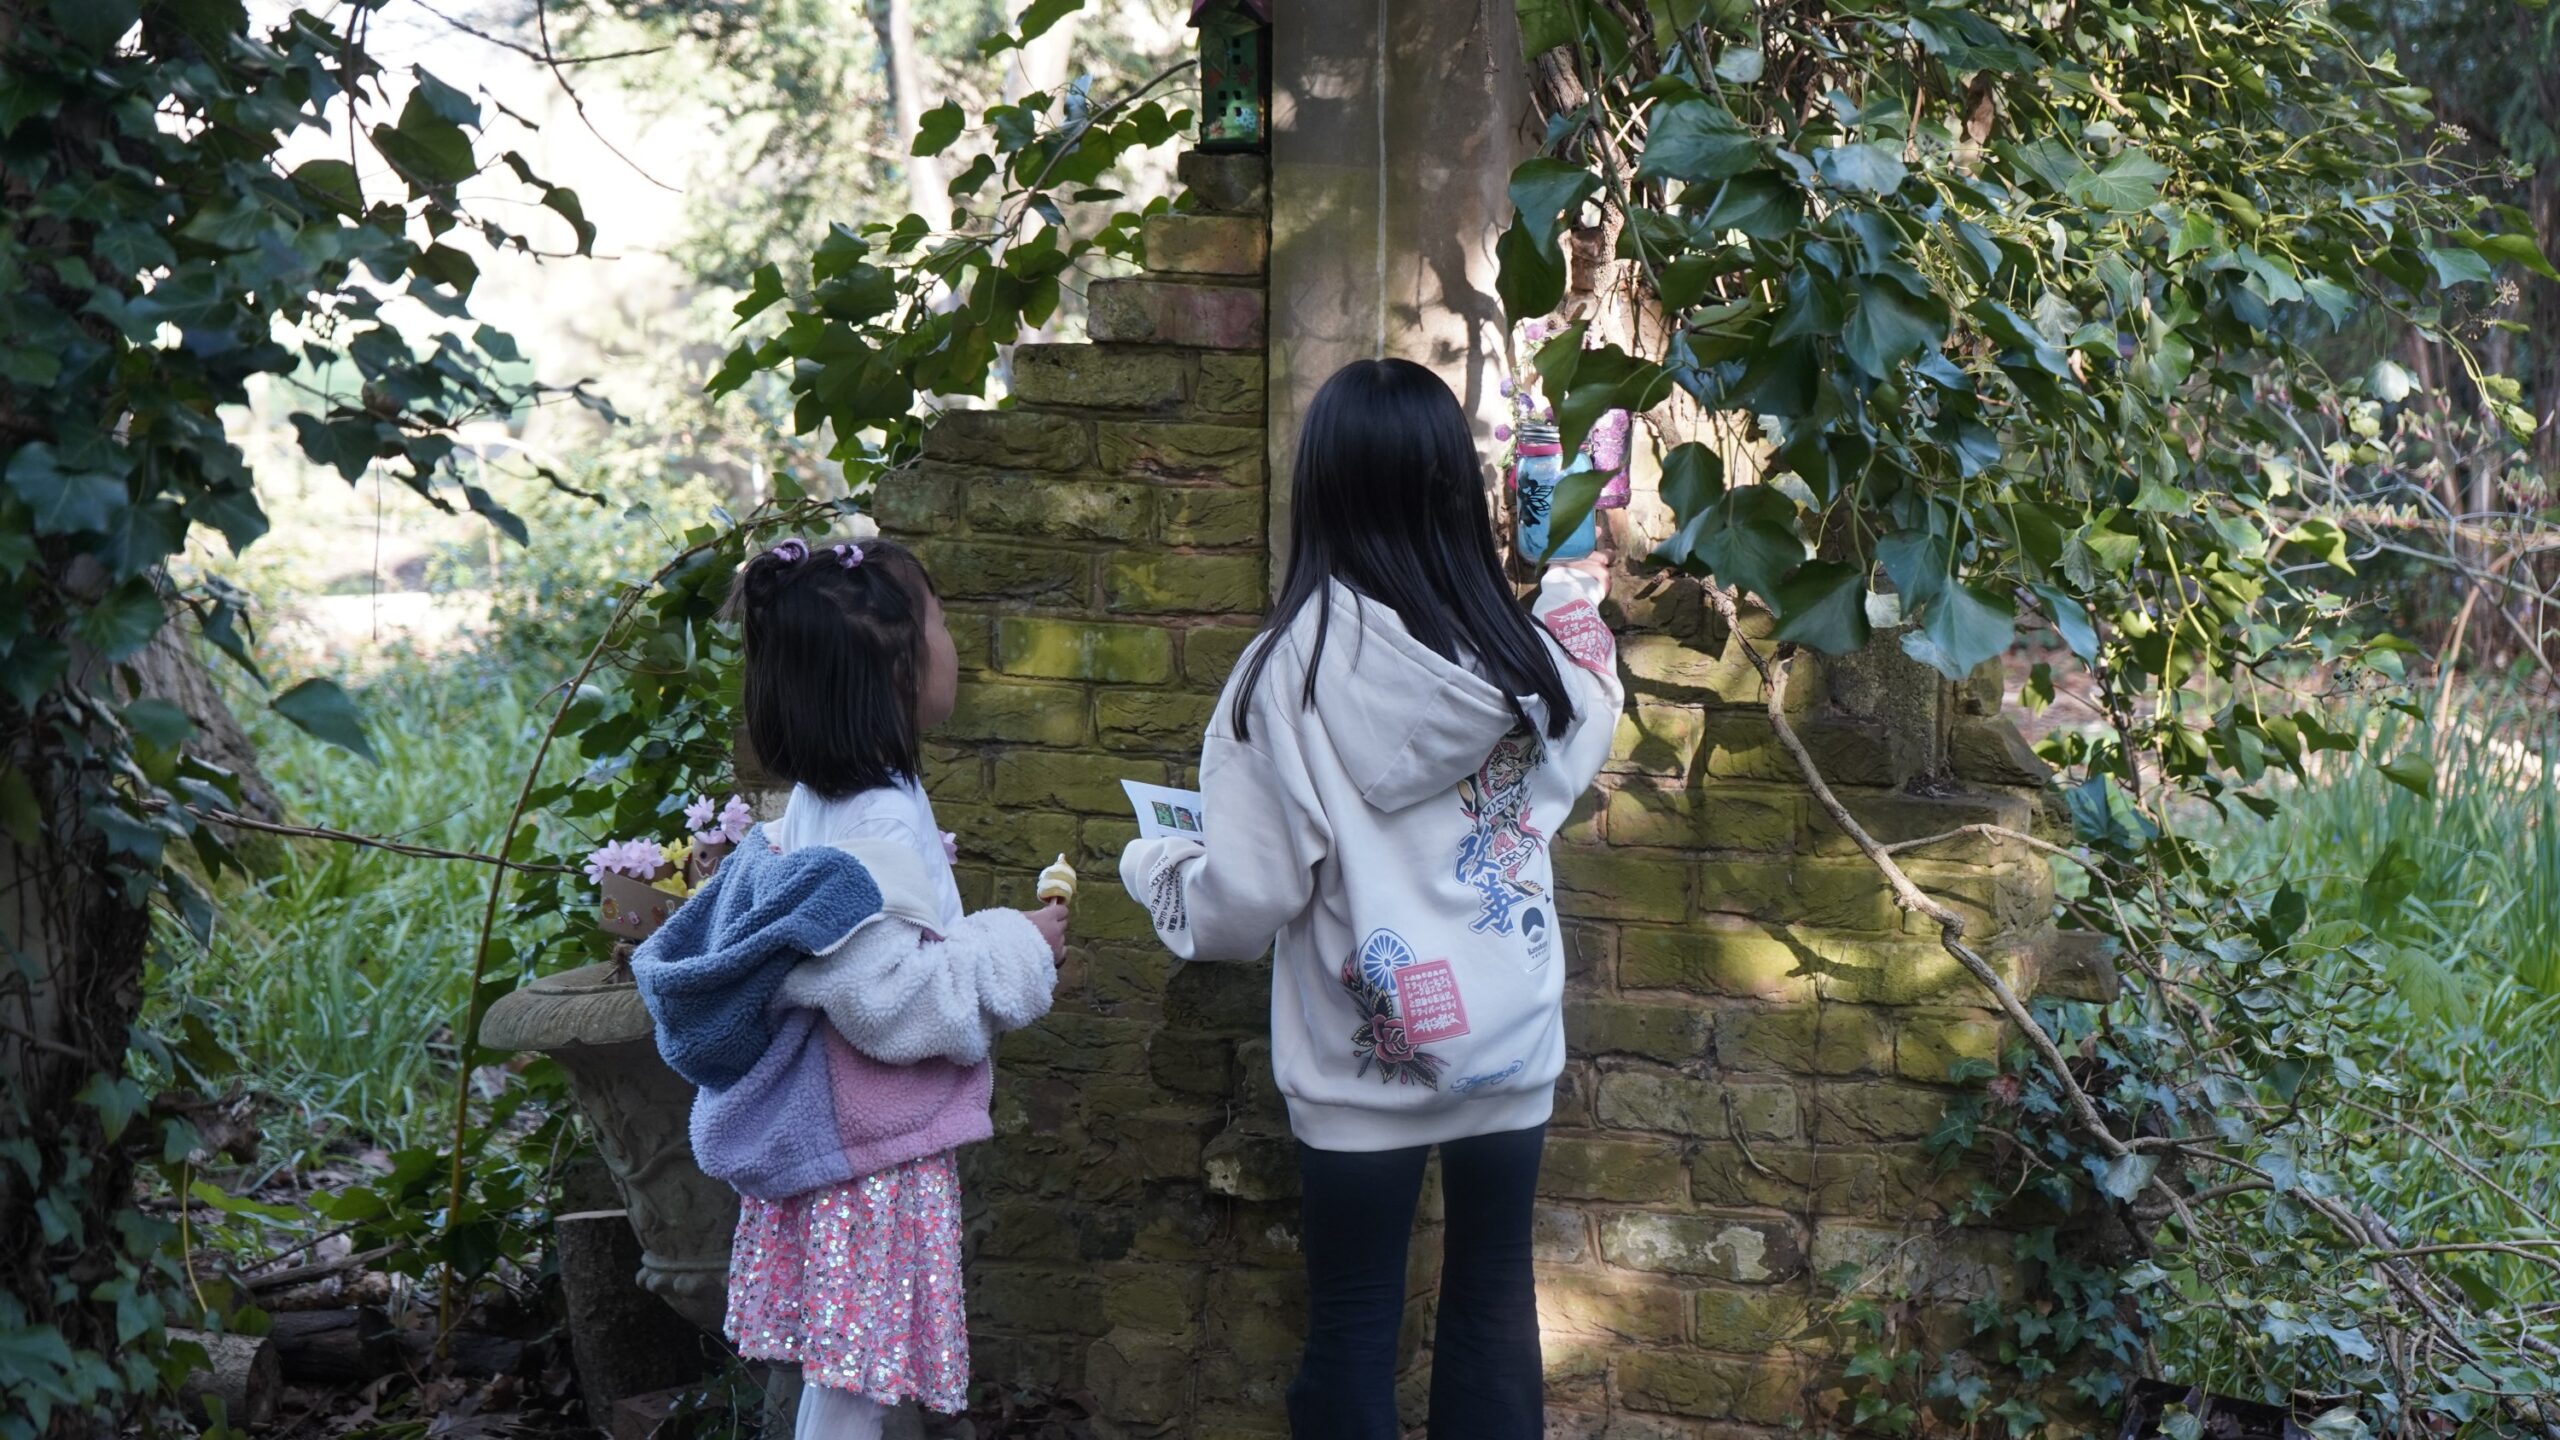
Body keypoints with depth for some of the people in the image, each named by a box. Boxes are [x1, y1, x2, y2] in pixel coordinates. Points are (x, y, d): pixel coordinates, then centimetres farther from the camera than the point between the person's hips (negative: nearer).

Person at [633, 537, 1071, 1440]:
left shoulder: (818, 805, 9)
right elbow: (893, 1002, -26)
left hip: (825, 1150, 10)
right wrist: (1016, 953, -16)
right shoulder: (878, 830, -22)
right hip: (872, 1158, -10)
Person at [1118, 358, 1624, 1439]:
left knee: (1354, 1329, 12)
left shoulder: (1291, 669, -18)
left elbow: (1245, 901, -16)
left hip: (1364, 1066, -3)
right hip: (1512, 1048, 3)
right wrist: (1575, 605, 33)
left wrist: (1151, 866, 6)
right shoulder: (1529, 657, -7)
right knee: (1494, 1306, 17)